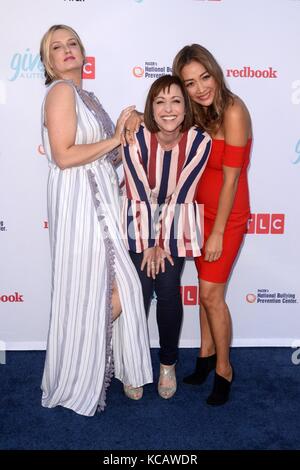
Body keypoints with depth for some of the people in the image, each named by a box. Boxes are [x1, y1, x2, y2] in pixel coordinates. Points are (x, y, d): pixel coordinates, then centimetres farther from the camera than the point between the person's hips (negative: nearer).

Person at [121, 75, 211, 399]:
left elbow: (181, 193, -15)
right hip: (140, 224, 0)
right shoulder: (136, 138, -19)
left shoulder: (199, 141, -16)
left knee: (169, 293, -3)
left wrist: (163, 242, -12)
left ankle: (168, 364, 21)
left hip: (176, 226, 1)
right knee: (140, 293, -4)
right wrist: (148, 244, -13)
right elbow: (139, 194, -16)